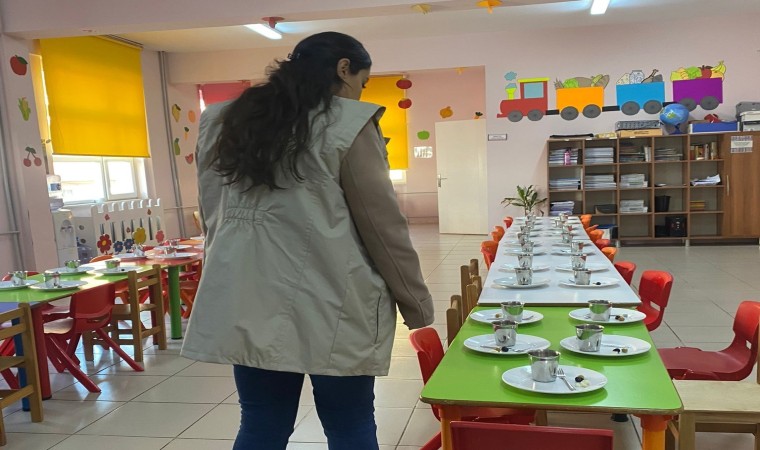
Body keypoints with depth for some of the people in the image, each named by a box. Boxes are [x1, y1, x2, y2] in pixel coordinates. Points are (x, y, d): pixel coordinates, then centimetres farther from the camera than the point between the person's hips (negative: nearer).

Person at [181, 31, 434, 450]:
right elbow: (383, 226, -7)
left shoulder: (224, 122, 11)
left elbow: (213, 218, 16)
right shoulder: (346, 125, -8)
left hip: (247, 303, 6)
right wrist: (417, 305, 3)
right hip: (330, 307, -5)